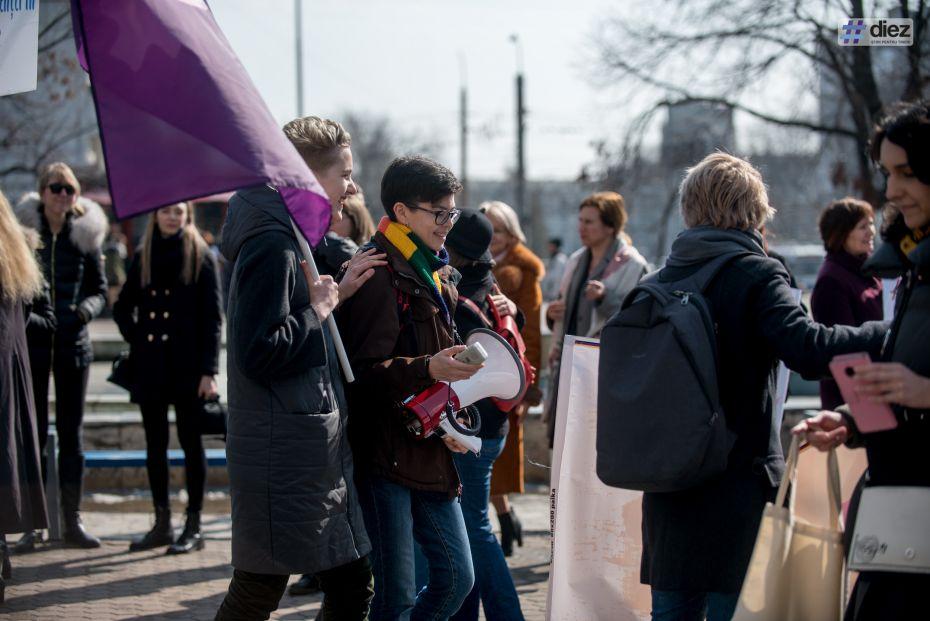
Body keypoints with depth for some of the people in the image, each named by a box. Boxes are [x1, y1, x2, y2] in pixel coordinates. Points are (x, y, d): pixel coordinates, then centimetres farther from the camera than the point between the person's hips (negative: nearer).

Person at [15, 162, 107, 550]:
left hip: (73, 344, 2)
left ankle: (72, 521, 13)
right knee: (33, 432, 1)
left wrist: (88, 307, -12)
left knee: (70, 431, 7)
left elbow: (99, 289, 9)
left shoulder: (85, 234, 4)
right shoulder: (23, 230, -1)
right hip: (32, 343, -2)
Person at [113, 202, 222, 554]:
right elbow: (122, 307, 23)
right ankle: (162, 523, 15)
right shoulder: (143, 258, 11)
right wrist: (135, 337, 5)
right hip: (151, 366, 5)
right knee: (155, 444, 8)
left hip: (186, 365, -5)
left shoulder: (201, 257, -1)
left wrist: (208, 370, -12)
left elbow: (213, 317, -6)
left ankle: (193, 526, 5)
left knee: (190, 442, 0)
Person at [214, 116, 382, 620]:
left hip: (318, 455, 11)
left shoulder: (293, 242, 17)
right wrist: (320, 308, -13)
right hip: (284, 461, -10)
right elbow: (260, 354, -24)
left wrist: (337, 293, 9)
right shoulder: (272, 247, -17)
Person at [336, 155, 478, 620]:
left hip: (431, 455, 9)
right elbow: (365, 371, -20)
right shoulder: (379, 273, -13)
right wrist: (428, 369, -33)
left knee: (457, 579, 11)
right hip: (386, 455, -9)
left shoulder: (434, 275, 16)